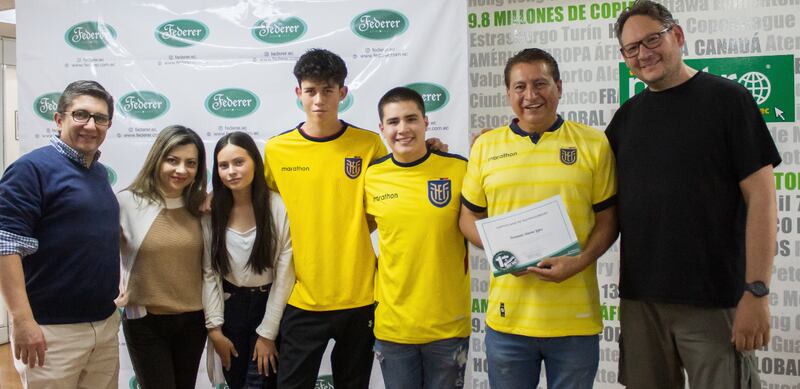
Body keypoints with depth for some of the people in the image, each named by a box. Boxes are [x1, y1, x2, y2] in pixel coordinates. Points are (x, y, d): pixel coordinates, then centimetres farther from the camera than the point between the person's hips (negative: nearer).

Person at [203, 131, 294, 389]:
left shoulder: (279, 207, -15)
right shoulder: (211, 210, -4)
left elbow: (284, 275, -12)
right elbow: (209, 273, -2)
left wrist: (267, 332, -9)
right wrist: (214, 327, -6)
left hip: (270, 305, -3)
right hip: (229, 306, 3)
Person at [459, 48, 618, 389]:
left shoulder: (594, 144, 2)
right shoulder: (485, 146, 6)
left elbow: (608, 219, 4)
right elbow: (469, 217, 11)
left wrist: (579, 261, -13)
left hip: (575, 319, -1)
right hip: (507, 317, 1)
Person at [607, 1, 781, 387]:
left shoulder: (726, 98, -3)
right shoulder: (628, 115, 11)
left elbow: (760, 197, -7)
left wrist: (756, 291, -13)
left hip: (714, 301, -4)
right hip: (639, 299, 5)